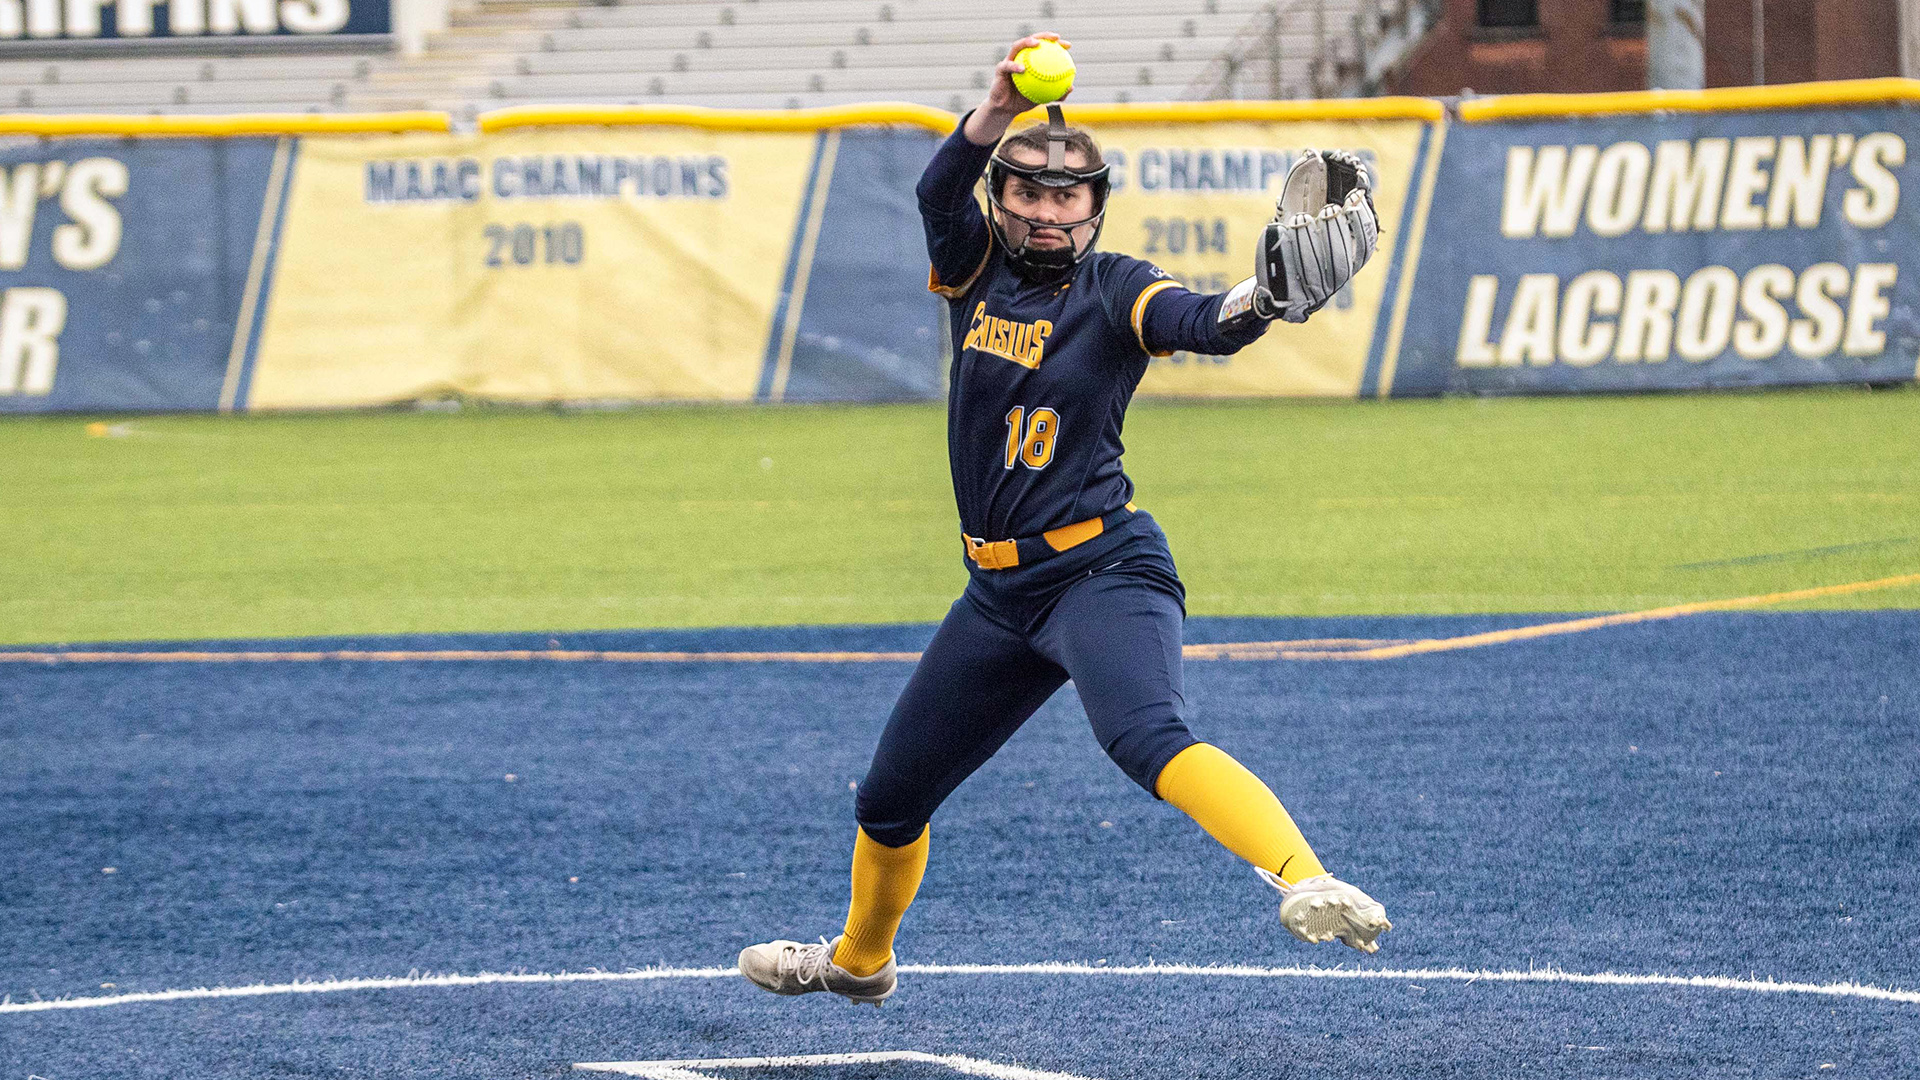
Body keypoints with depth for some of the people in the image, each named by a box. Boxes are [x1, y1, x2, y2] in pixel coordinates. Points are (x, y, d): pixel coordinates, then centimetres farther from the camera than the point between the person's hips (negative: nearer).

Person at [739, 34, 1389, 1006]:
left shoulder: (1115, 290, -6)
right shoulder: (978, 269, 6)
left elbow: (1202, 323, -27)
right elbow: (939, 189, -14)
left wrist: (1261, 299, -50)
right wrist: (998, 109, -33)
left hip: (1104, 571, -6)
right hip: (999, 591, 6)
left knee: (1146, 738, -36)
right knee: (889, 798, 18)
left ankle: (1306, 881, -54)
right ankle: (859, 959, 46)